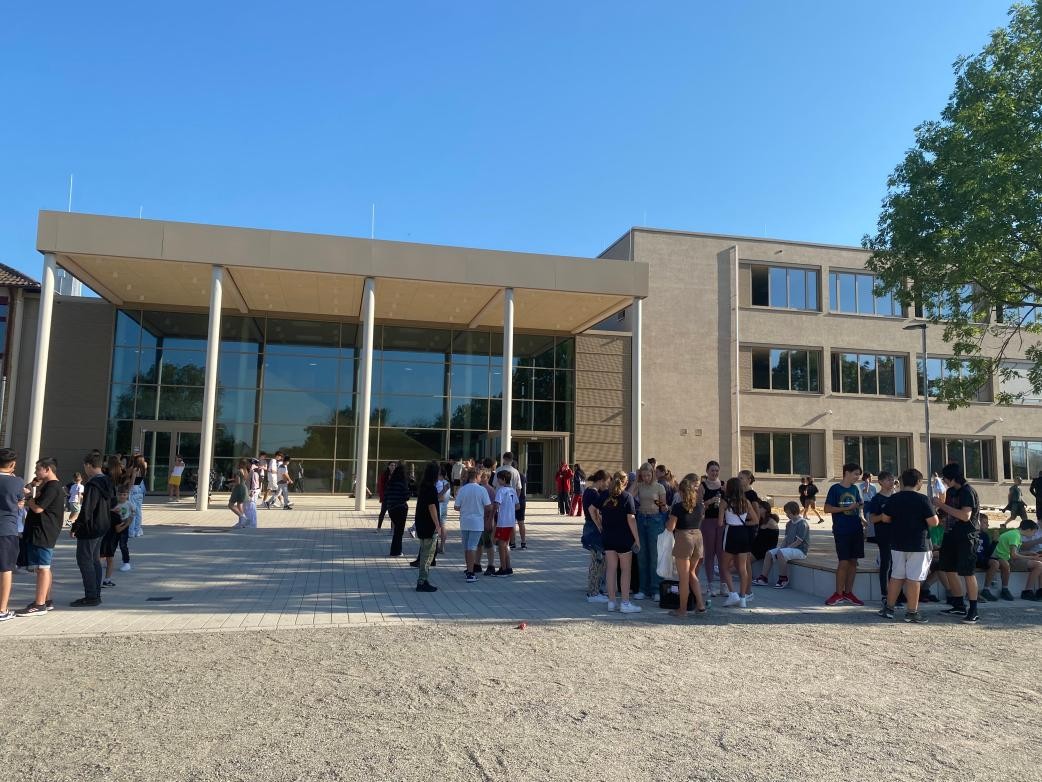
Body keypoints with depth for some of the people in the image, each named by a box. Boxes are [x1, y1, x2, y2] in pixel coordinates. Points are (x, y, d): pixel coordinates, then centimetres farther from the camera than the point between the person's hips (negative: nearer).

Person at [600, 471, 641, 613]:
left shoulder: (605, 496, 5)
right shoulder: (627, 496, -9)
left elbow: (601, 517, 8)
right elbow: (631, 519, -13)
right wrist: (637, 538, -8)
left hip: (608, 537, 5)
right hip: (623, 538, -5)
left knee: (611, 568, 9)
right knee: (625, 569, 4)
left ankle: (611, 601, 12)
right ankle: (625, 603, 4)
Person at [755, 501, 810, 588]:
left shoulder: (803, 523, -15)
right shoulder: (789, 523, 15)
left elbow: (798, 541, -19)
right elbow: (786, 538, 16)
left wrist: (785, 548, -17)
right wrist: (781, 547, -2)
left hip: (800, 550, -9)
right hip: (789, 548, 9)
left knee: (780, 553, -32)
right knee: (769, 553, -1)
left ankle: (783, 579, -19)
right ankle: (764, 578, -1)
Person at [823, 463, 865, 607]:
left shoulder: (855, 489, 12)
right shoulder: (835, 488, -5)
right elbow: (827, 509, -9)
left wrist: (862, 521, 4)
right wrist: (847, 508, -14)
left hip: (856, 530, 6)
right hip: (842, 531, -6)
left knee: (853, 561, 7)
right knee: (844, 562, -6)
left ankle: (848, 592, 17)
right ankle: (838, 594, 7)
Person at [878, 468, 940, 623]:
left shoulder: (892, 499, 1)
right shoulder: (922, 500, -13)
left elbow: (885, 519, 8)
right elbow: (933, 522, -13)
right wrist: (934, 513, 7)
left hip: (897, 544, 5)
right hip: (918, 545, -4)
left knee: (896, 576, 13)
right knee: (914, 578, 0)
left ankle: (889, 608, 17)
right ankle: (911, 613, 4)